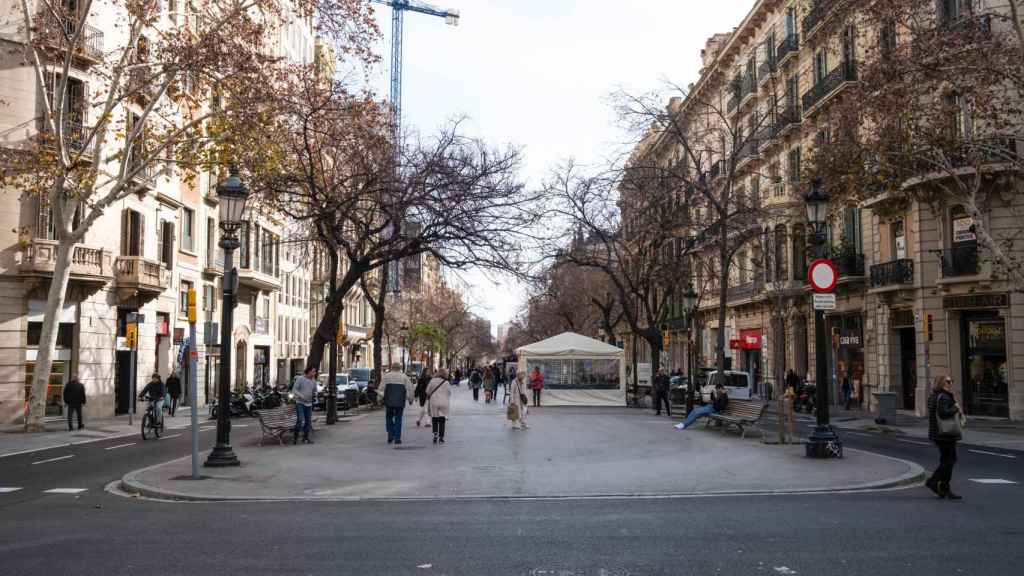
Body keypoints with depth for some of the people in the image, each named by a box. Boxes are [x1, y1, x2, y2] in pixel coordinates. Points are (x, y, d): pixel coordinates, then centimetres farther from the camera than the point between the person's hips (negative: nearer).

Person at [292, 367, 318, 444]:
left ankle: (305, 438, 16)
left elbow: (315, 391, 18)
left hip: (309, 404, 6)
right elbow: (294, 390, -9)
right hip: (300, 403, -6)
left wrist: (315, 394, -6)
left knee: (308, 421, 6)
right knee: (300, 420, -16)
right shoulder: (300, 379, -7)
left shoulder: (313, 381, 8)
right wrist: (301, 396, -21)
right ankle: (295, 437, -5)